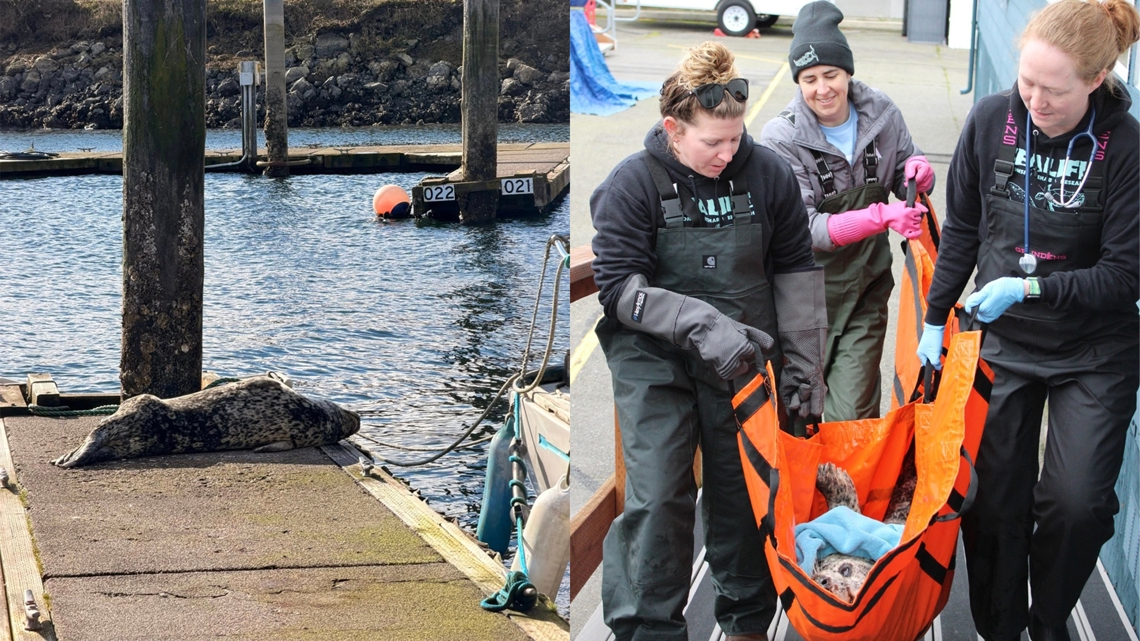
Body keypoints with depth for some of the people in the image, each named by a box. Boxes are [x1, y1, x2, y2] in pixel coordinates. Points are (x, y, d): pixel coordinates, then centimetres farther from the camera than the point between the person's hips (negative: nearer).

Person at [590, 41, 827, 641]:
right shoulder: (631, 184, -12)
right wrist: (702, 324, -25)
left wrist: (802, 362, 2)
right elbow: (619, 285, -15)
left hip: (742, 360, 3)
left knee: (744, 491, 10)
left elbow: (795, 269, 4)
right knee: (657, 496, -9)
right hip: (653, 360, -3)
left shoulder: (768, 173, -5)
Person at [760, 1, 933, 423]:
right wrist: (881, 217, -32)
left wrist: (917, 170, -13)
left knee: (852, 414, -3)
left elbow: (905, 185, 12)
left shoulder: (881, 115, -3)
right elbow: (804, 228, -20)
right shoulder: (782, 138, -14)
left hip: (867, 288, 2)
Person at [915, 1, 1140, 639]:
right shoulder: (991, 120, -8)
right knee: (995, 503, 3)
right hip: (1004, 345, 3)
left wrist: (1030, 286, -24)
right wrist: (935, 319, 10)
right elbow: (961, 230, 6)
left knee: (1077, 502, -10)